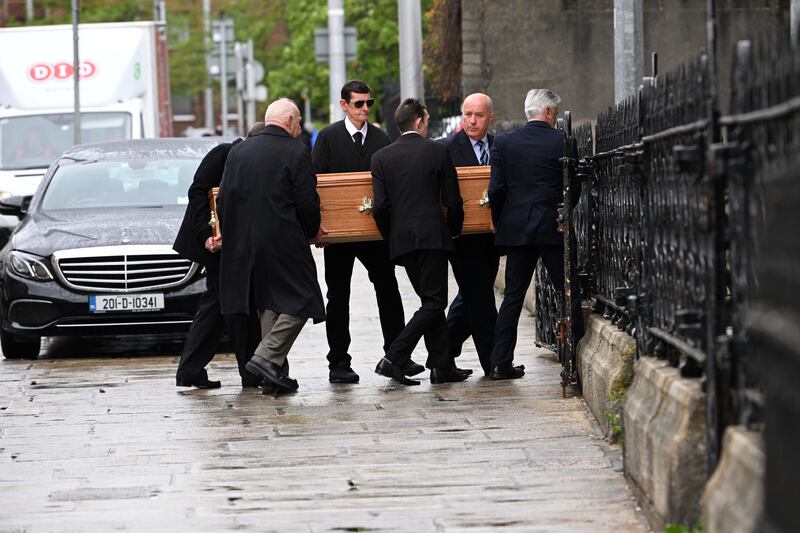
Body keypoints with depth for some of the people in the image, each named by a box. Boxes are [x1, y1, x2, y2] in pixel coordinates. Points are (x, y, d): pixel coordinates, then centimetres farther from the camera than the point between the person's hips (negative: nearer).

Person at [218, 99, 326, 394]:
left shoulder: (238, 151, 10)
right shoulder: (296, 152, -7)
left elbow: (223, 199, 10)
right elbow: (307, 203, -8)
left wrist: (232, 234, 20)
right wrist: (312, 231, 10)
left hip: (243, 243, 6)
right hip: (284, 242, -6)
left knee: (268, 305, 14)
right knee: (299, 302, 0)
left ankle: (276, 374, 13)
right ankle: (267, 357, -13)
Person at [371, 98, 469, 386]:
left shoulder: (381, 157, 5)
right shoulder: (438, 151, -2)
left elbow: (380, 206, -2)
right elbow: (453, 201, -2)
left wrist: (390, 238, 12)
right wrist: (453, 231, 15)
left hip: (401, 240, 5)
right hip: (432, 236, -5)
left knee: (431, 301, 14)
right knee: (434, 302, -1)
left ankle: (442, 365, 13)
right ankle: (394, 358, -13)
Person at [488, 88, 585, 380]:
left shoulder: (504, 143, 1)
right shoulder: (563, 142, -4)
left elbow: (496, 189, -3)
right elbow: (574, 189, -1)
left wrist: (499, 224, 10)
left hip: (516, 228, 2)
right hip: (553, 228, -2)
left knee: (513, 296, 6)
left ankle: (501, 362, 2)